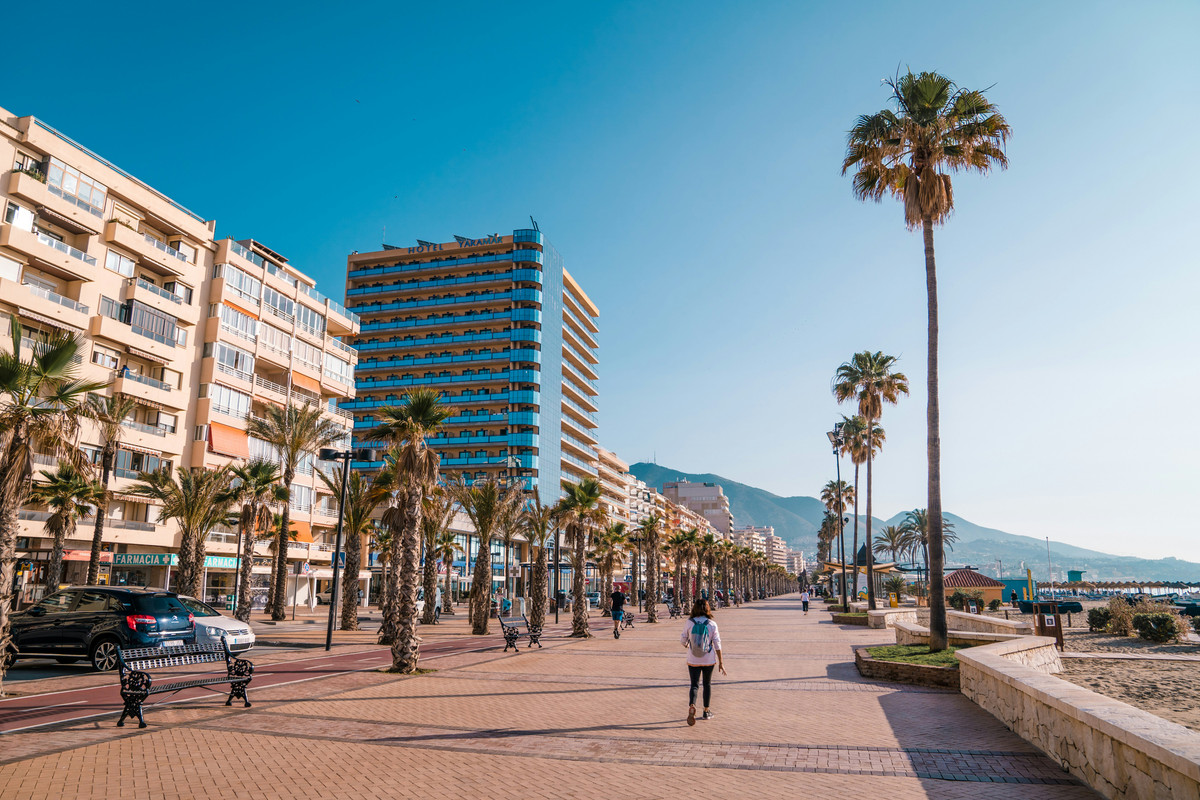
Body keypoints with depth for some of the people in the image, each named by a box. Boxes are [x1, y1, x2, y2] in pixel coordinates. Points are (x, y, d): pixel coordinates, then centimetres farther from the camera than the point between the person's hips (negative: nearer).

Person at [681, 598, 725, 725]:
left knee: (694, 685, 5)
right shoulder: (712, 624, -8)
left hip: (693, 660, -1)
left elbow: (683, 640, -1)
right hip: (709, 660, 1)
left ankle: (692, 706, -21)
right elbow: (717, 644, -7)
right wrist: (721, 662, -1)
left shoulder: (689, 623, -8)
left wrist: (687, 646, 23)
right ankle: (706, 711, 27)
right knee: (707, 684, 20)